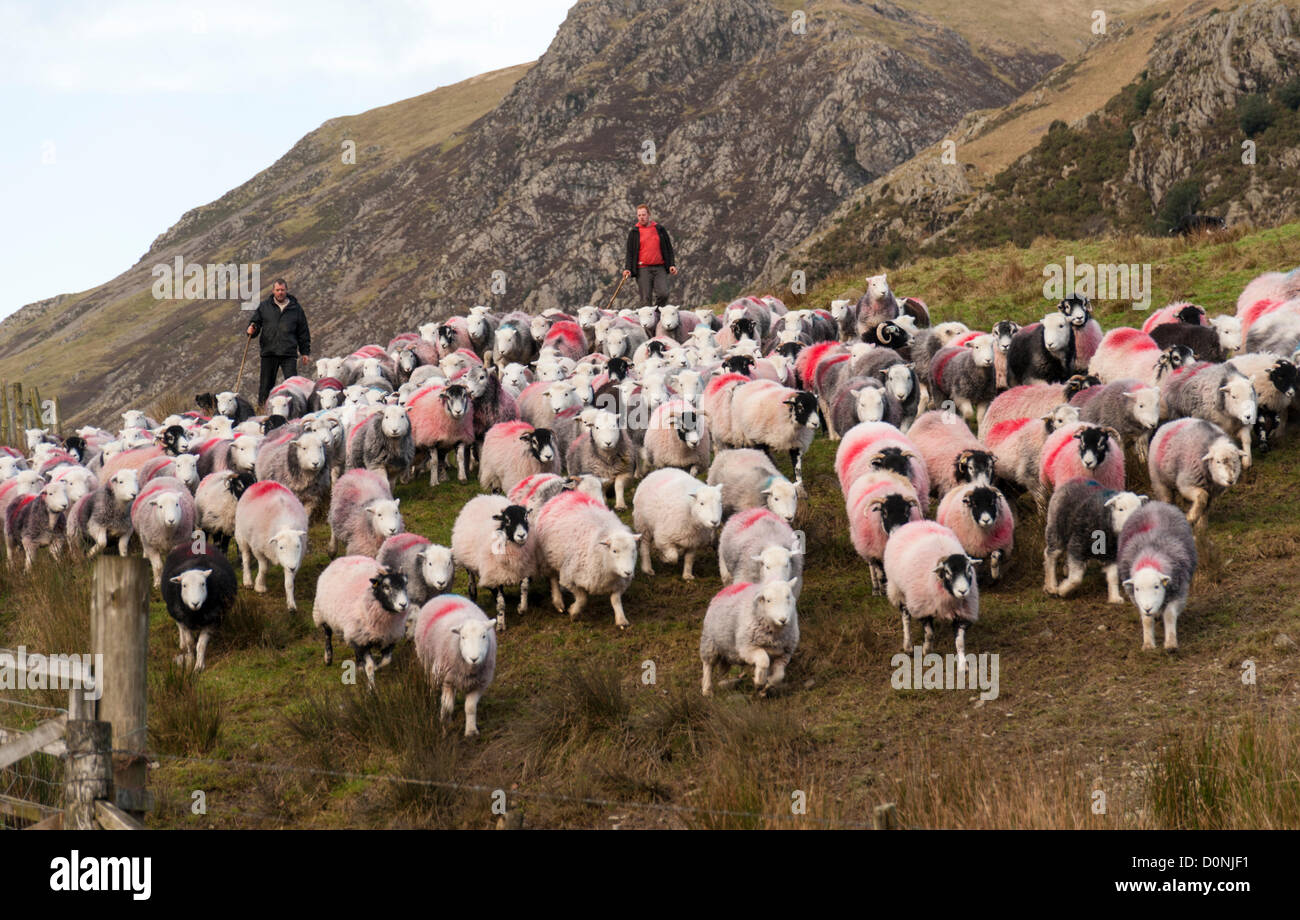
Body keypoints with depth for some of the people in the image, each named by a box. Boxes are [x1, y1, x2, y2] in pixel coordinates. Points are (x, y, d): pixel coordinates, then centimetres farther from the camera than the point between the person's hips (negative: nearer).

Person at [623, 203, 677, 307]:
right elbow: (630, 252, 7)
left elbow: (669, 248, 15)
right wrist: (628, 268, -5)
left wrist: (672, 265, 4)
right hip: (643, 269, -1)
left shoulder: (660, 229, 11)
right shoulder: (634, 232, 8)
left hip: (660, 268, 1)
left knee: (663, 294, -14)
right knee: (645, 298, -5)